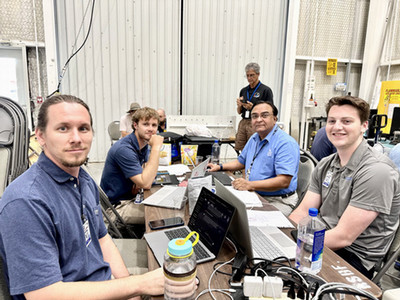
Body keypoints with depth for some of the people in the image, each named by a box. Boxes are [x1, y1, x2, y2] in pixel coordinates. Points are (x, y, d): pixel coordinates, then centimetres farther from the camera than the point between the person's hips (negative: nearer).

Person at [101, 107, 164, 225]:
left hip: (132, 197, 9)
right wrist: (156, 148, -29)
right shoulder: (123, 149, -25)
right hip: (117, 206, -9)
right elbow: (146, 184, -30)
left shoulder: (144, 143, 3)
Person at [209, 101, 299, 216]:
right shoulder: (254, 138, 12)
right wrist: (220, 167, 14)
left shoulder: (286, 143, -17)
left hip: (278, 201, -7)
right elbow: (242, 161, 27)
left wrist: (250, 185, -33)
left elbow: (284, 181, -26)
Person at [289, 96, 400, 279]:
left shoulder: (376, 171, -20)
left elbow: (343, 237, -23)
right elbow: (303, 212, 2)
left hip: (355, 259, -6)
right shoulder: (325, 165, 5)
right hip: (325, 242, 6)